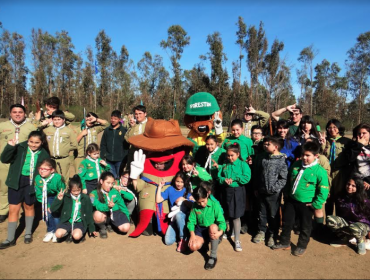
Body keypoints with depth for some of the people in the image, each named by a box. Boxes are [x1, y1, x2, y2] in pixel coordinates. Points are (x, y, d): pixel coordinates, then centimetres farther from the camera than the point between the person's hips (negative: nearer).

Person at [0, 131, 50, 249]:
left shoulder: (44, 154, -5)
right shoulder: (20, 148, -8)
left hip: (31, 183, 0)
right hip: (16, 182, 0)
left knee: (29, 207, 17)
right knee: (13, 209, 2)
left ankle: (28, 233, 35)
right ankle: (10, 239, 17)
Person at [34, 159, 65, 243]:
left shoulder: (57, 178, -30)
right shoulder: (37, 178, -19)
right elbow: (39, 195, -11)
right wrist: (47, 206, -15)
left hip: (57, 197, -3)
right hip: (47, 198, 3)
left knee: (56, 212, -15)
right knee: (47, 212, -8)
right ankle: (50, 231, 14)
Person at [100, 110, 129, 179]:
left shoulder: (124, 130, -2)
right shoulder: (107, 130, 8)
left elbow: (126, 145, -4)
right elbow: (103, 145, 12)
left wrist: (125, 158, -10)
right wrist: (102, 157, 5)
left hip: (120, 160, -3)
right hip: (109, 160, 3)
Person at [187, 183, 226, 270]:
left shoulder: (215, 205, -17)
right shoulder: (195, 206, -7)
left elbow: (222, 222, -18)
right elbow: (191, 221, -5)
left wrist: (220, 232, -37)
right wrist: (192, 234, -19)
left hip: (212, 231, -3)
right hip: (200, 229, 3)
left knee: (213, 227, -38)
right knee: (193, 246, -23)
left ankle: (213, 256, -24)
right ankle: (204, 242, 17)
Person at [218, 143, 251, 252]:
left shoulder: (243, 164, -7)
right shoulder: (225, 165, 5)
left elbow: (246, 178, -17)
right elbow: (219, 177, 5)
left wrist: (234, 178, -19)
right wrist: (224, 180, -15)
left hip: (238, 191, -4)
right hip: (227, 191, 4)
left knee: (236, 216, -2)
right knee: (229, 215, 17)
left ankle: (237, 240, 8)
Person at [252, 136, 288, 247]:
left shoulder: (282, 160, -12)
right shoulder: (261, 157, 2)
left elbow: (283, 179, -12)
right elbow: (256, 173, 9)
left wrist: (273, 188, -17)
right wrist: (256, 188, 10)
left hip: (274, 193, -4)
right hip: (261, 191, 4)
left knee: (273, 215, 10)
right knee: (262, 213, 17)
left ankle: (273, 234, 29)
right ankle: (261, 231, 35)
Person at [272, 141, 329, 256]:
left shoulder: (319, 171, -16)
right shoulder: (296, 164, 0)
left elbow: (323, 190, -15)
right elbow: (288, 180, 13)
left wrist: (316, 204, -14)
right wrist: (286, 194, 11)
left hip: (306, 203, -4)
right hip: (291, 200, 5)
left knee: (305, 226, 14)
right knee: (287, 222, 16)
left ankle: (302, 246, 35)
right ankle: (284, 242, 35)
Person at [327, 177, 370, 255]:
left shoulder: (363, 200, -14)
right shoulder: (341, 197, -3)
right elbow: (339, 214, 8)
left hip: (362, 224, -3)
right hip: (346, 222, 4)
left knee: (354, 229, -41)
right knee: (329, 220, -26)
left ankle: (360, 241, -3)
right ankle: (344, 239, -4)